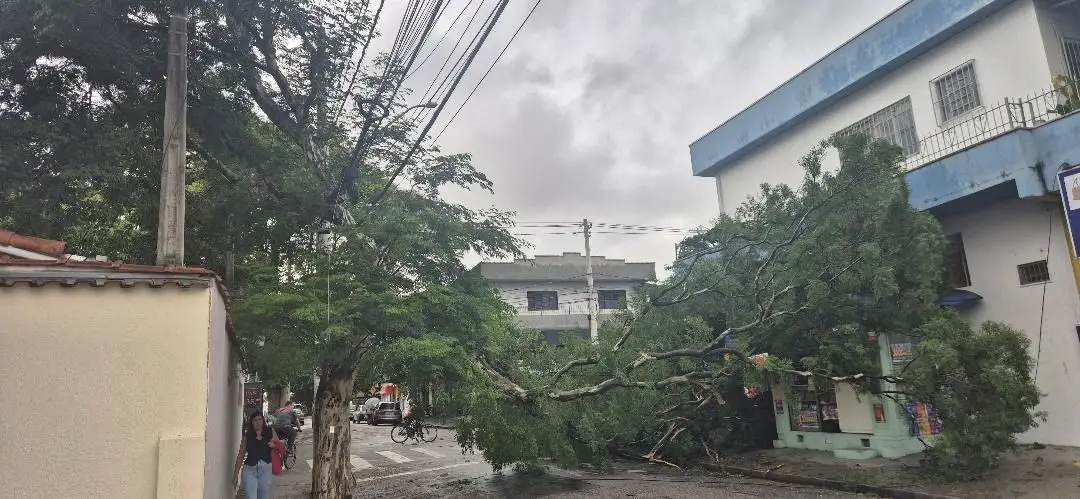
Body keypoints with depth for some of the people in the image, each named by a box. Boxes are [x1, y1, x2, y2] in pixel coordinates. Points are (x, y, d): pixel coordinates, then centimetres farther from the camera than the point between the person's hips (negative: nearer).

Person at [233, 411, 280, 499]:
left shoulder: (270, 433, 1)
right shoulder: (247, 436, 0)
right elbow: (241, 455, 2)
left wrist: (274, 446, -11)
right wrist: (236, 473, 1)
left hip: (266, 470, 1)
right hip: (250, 470, -1)